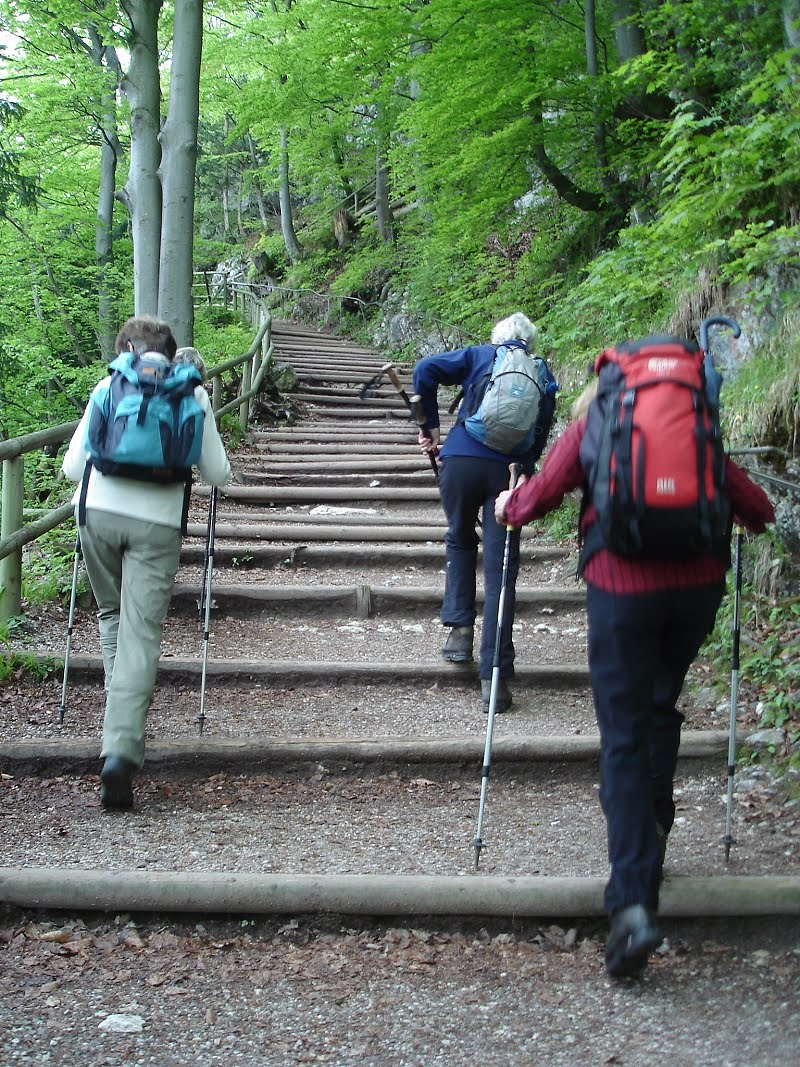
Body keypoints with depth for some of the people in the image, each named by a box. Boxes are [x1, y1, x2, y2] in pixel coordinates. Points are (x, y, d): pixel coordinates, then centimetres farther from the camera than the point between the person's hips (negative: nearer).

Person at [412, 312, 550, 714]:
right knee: (500, 571, 0)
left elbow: (426, 369, 0)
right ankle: (495, 677, -4)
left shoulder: (478, 355, 14)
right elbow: (539, 437, 15)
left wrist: (429, 426, 6)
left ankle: (460, 629, 17)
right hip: (510, 469, 1)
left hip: (461, 459, 0)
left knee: (460, 540, 27)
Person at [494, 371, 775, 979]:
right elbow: (756, 507, 10)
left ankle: (633, 904, -12)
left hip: (623, 584, -3)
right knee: (661, 709, 24)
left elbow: (540, 495, 0)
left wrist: (508, 508, 21)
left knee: (624, 739, -2)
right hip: (699, 581, 3)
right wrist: (754, 517, 33)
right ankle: (651, 838, 29)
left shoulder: (591, 422, 10)